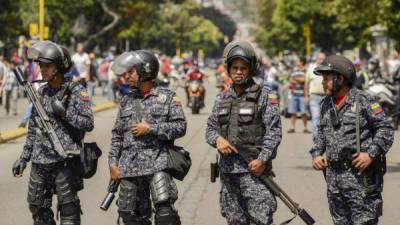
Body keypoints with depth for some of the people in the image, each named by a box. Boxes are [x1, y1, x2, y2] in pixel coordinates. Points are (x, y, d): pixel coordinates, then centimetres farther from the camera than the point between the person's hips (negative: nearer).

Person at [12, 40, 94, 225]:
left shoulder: (76, 92, -6)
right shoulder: (41, 93, 10)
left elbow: (88, 124, -10)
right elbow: (33, 129, 16)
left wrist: (64, 112, -20)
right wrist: (24, 157, 14)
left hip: (65, 161, -6)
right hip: (40, 161, 6)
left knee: (68, 210, -4)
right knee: (37, 207, 11)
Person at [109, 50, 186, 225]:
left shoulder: (167, 97, 2)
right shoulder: (126, 101, 15)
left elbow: (180, 127, -5)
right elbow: (117, 135, 15)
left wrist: (150, 128, -11)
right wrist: (113, 163, 7)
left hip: (157, 164, -5)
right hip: (129, 167, 5)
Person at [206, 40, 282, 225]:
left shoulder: (264, 95, -1)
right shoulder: (222, 98, 15)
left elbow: (274, 131, -7)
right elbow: (210, 128, 17)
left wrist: (262, 159, -17)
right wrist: (218, 139, -7)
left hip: (254, 168, -5)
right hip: (228, 169, 6)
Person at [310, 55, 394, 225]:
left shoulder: (363, 101, -9)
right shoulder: (326, 104, 12)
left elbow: (385, 129, -9)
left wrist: (371, 154, -18)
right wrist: (316, 154, 8)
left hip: (359, 174, -7)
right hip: (333, 174, 7)